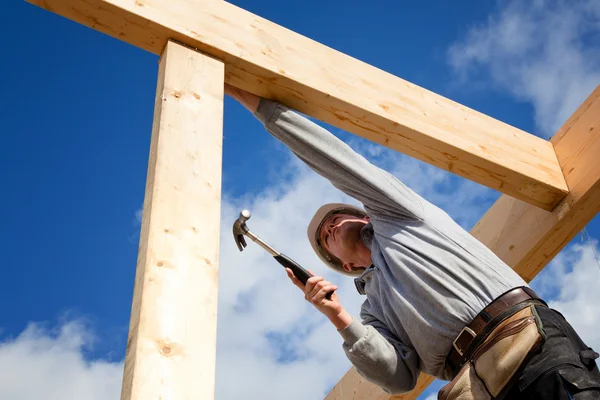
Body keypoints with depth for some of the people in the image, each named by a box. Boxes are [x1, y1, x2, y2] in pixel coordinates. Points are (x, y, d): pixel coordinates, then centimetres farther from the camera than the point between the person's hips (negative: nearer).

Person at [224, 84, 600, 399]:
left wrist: (260, 104, 22)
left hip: (530, 339, -4)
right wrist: (339, 318, 1)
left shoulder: (395, 215, 24)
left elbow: (337, 160, 18)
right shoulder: (375, 307, 29)